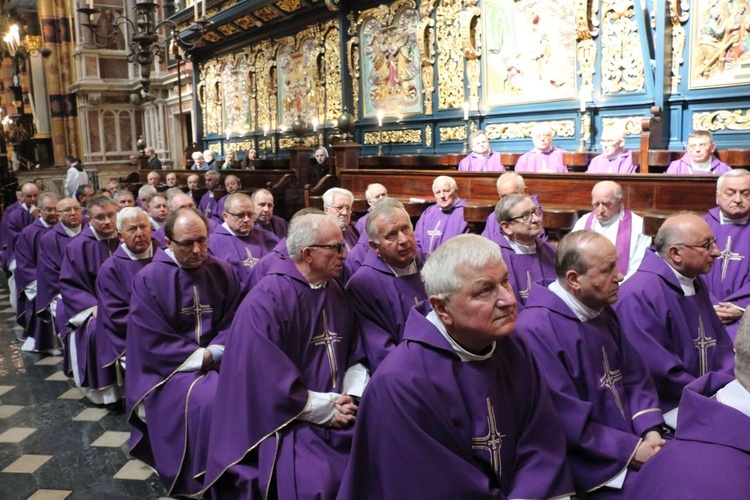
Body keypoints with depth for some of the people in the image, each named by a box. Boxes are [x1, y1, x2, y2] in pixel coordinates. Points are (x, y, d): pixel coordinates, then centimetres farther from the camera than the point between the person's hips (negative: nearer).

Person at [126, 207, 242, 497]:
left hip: (217, 361, 4)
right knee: (208, 401, -30)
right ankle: (203, 476, -8)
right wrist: (203, 358, -15)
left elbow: (233, 324, 2)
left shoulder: (223, 272, 2)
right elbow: (152, 344, -12)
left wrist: (215, 353, -16)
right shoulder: (148, 280, -8)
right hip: (168, 368, -3)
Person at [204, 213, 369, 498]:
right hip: (287, 418, -6)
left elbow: (355, 355, 9)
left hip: (340, 412, 6)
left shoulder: (336, 292, 5)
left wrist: (352, 397, -9)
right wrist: (328, 409, -15)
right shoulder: (265, 301, -17)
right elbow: (268, 382, -19)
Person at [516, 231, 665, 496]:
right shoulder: (536, 329, -22)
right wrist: (631, 450, -17)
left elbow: (636, 376, 8)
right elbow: (565, 420, -22)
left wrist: (650, 431, -8)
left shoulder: (602, 312, 7)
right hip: (588, 462, -8)